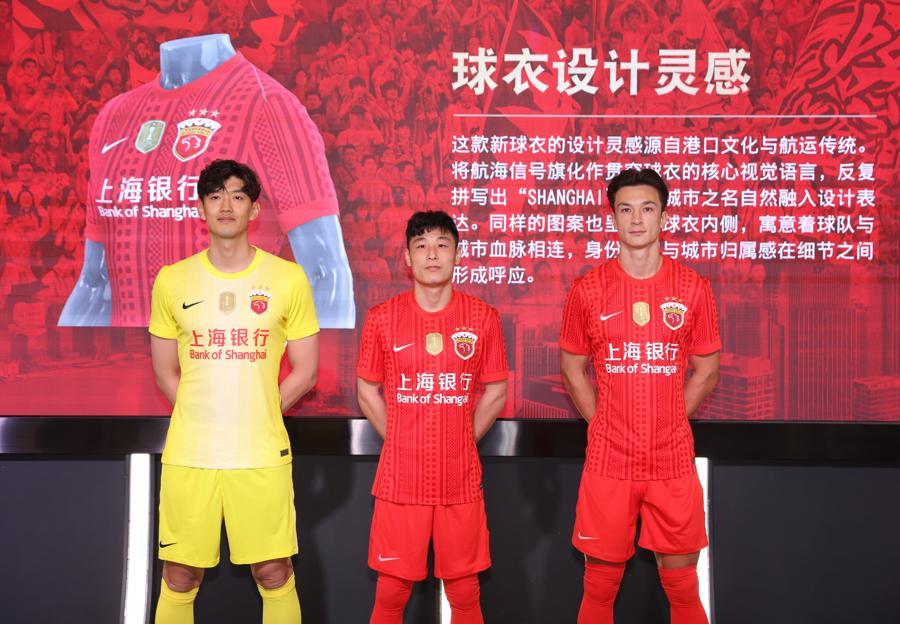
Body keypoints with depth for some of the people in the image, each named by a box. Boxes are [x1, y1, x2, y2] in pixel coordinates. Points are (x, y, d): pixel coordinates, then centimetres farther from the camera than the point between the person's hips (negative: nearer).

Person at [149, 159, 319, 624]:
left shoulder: (288, 278, 0)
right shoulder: (172, 280, 4)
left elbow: (305, 370, 3)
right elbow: (165, 372, 10)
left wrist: (256, 415, 0)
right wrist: (203, 417, 1)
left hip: (262, 454, -1)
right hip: (188, 455, 1)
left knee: (273, 574, 6)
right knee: (179, 577, 9)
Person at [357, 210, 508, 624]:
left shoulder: (483, 318, 0)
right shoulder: (383, 318, -1)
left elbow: (496, 391, 8)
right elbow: (367, 391, 7)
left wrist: (463, 441, 3)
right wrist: (399, 442, 2)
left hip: (461, 479, 1)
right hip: (400, 477, 0)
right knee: (392, 589, 8)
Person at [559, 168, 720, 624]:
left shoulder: (693, 289, 0)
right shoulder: (587, 290, -2)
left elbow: (706, 369, 8)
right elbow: (572, 367, 7)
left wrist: (670, 421, 3)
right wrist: (602, 423, 1)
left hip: (673, 460, 1)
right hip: (608, 460, 0)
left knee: (681, 583, 9)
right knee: (600, 583, 9)